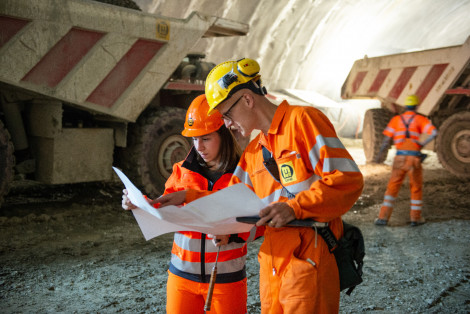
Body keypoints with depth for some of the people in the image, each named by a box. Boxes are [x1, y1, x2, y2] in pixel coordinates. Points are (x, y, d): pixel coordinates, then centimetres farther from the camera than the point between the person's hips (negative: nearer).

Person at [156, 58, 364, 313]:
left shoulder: (303, 119, -8)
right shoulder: (253, 152, 17)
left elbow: (347, 180, -15)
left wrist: (295, 207, -21)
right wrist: (187, 197, 13)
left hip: (308, 262, -7)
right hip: (272, 264, 8)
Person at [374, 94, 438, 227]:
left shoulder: (396, 119, 7)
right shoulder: (421, 119, 2)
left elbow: (386, 139, 1)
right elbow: (434, 133, -13)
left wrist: (379, 155, 13)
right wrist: (423, 143, 1)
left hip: (399, 158, 1)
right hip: (414, 158, -1)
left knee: (392, 187, 7)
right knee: (416, 188, 15)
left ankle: (383, 217, 0)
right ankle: (416, 218, 19)